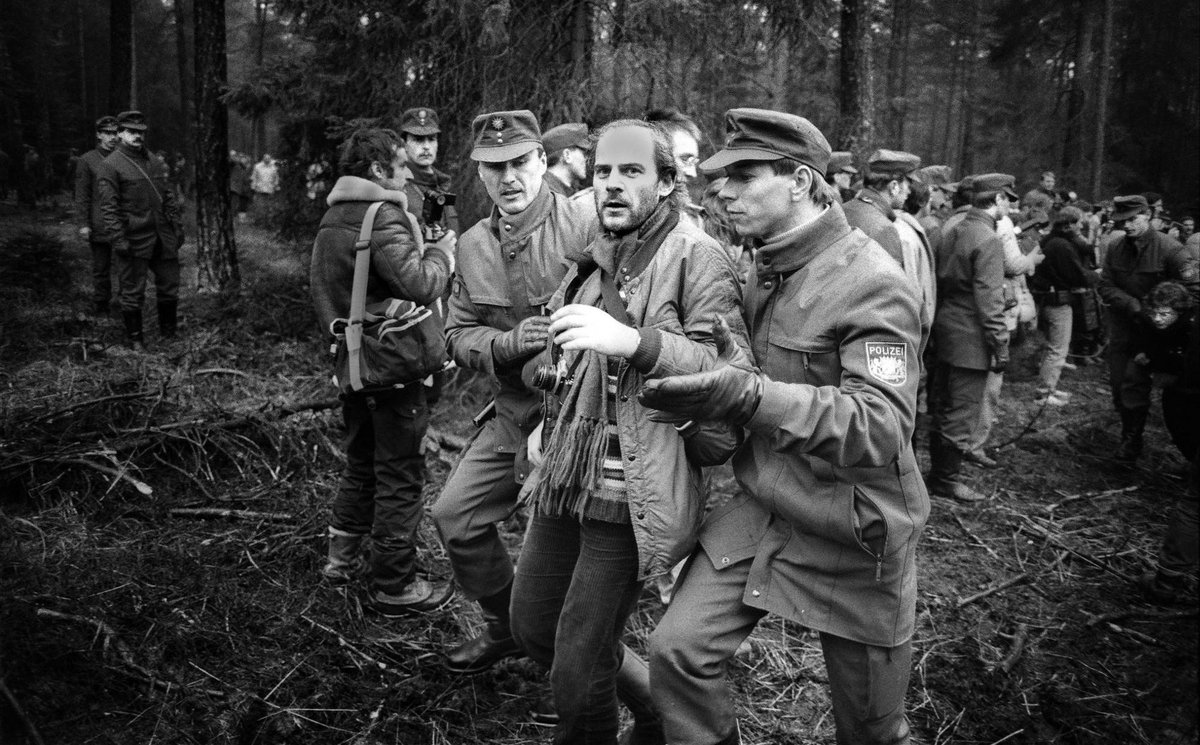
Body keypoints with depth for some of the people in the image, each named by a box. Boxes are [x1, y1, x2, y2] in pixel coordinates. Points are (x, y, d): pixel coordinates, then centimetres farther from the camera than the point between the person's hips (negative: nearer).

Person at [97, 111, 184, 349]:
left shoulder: (155, 162, 13)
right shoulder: (111, 165, -6)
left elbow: (169, 198, 17)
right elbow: (108, 207, -11)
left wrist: (177, 227, 11)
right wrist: (118, 239, -18)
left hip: (163, 237, 6)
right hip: (134, 240, -6)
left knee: (169, 286, 10)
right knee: (132, 291, 3)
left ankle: (169, 333, 25)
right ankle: (134, 338, 15)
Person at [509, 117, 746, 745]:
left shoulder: (698, 258, -11)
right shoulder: (593, 258, 13)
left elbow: (725, 368, -22)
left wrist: (635, 341, -34)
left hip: (632, 491, -8)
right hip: (564, 475, 8)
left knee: (578, 666, -2)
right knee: (531, 627, 19)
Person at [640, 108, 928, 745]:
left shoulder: (870, 283, -20)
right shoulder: (765, 268, 4)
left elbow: (883, 425, -32)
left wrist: (744, 393, -41)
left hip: (851, 535, -6)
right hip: (764, 510, 6)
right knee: (677, 648, -6)